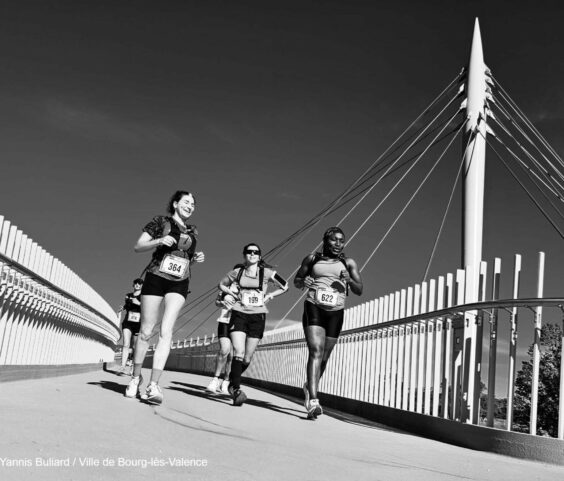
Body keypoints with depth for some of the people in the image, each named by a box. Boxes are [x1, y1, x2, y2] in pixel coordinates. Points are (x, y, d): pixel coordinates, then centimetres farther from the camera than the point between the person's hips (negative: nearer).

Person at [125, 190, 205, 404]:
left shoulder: (192, 231, 15)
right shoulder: (161, 222, 2)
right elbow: (138, 246, -2)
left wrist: (195, 258, 6)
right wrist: (159, 241, -19)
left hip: (179, 284, 3)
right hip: (156, 279, -3)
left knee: (166, 332, -12)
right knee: (145, 332, 3)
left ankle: (153, 385, -17)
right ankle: (136, 378, 21)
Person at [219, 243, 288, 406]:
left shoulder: (267, 273, 1)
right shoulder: (236, 272, 5)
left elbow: (285, 286, 13)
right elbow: (222, 284, 23)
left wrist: (269, 296, 3)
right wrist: (231, 294, 5)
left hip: (257, 316, 1)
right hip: (239, 315, 0)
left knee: (247, 359, 5)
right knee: (239, 353, -18)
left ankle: (232, 382, 30)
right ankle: (236, 390, -18)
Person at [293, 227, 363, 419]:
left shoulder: (348, 263, 10)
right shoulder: (312, 259, 10)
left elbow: (359, 291, 7)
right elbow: (296, 280, 18)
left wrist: (350, 281, -14)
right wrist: (303, 282, -5)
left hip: (335, 312, 2)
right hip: (314, 309, -2)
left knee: (324, 358, 10)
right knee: (315, 352, -19)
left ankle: (309, 387, 39)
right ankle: (313, 401, -26)